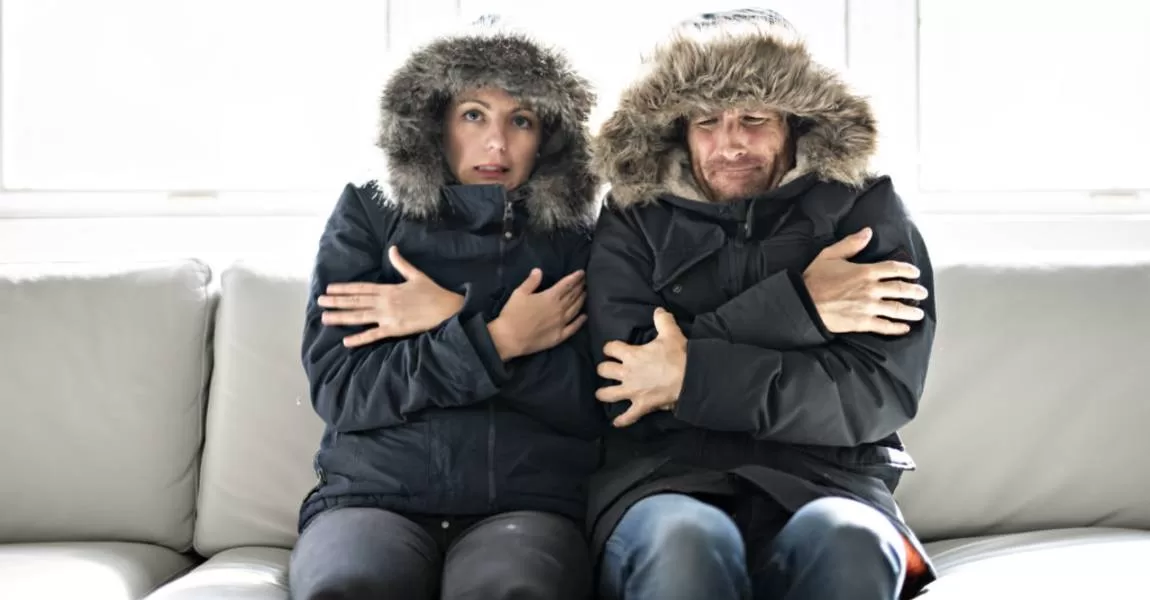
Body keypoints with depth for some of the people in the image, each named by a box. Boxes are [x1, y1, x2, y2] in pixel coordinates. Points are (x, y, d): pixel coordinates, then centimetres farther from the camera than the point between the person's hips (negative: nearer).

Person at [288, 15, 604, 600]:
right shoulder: (368, 215, 9)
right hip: (372, 497, 1)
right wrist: (496, 338, -10)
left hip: (525, 505, 0)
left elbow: (589, 405, -1)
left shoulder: (573, 241, 10)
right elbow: (336, 388, -2)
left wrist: (454, 319, -7)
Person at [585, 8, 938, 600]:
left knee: (848, 541, -34)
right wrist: (795, 305, -10)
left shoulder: (866, 209, 9)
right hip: (666, 477, 0)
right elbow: (626, 379, -5)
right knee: (685, 542, -35)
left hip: (825, 479, 1)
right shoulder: (635, 221, 10)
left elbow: (882, 391, -5)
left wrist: (694, 376, -11)